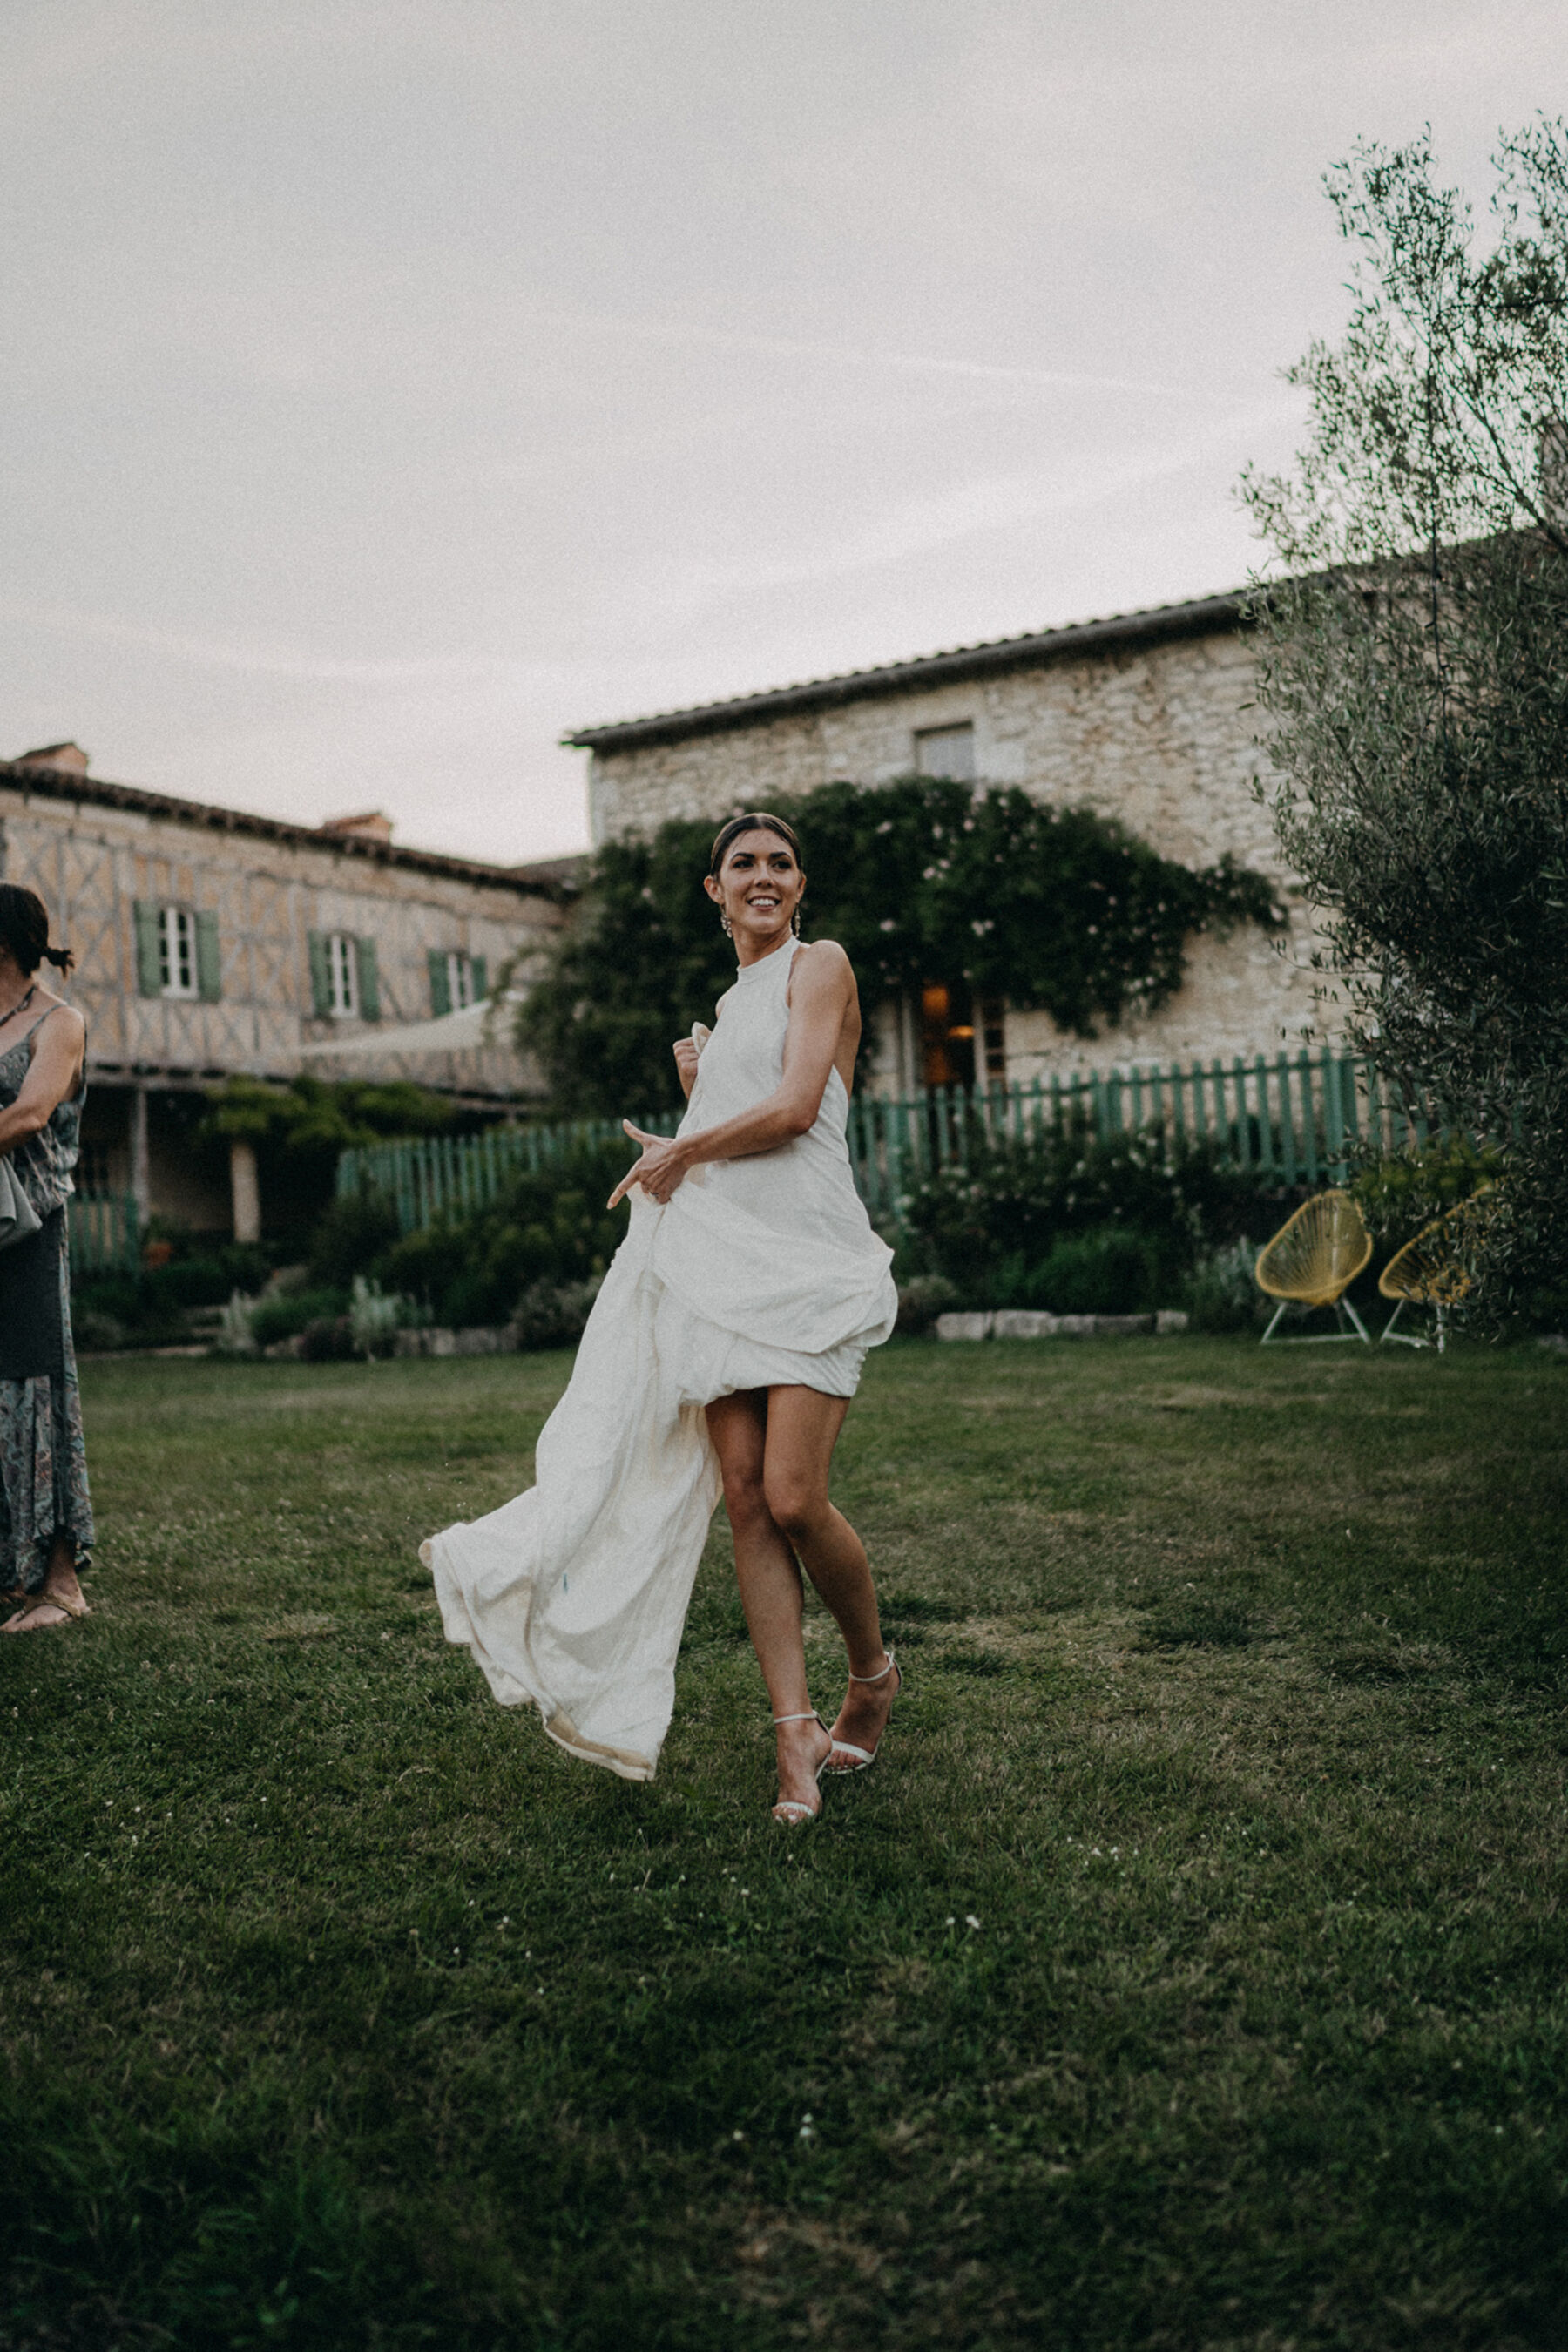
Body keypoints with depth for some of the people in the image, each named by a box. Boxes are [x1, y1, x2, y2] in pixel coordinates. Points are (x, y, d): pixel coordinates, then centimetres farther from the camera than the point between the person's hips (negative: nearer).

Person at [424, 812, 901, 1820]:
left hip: (809, 1256, -6)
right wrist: (695, 1095, 11)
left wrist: (679, 1152, 0)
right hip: (721, 1262, 7)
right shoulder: (730, 1008, 25)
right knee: (745, 1499, -3)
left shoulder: (820, 965, 3)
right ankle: (799, 1740, 1)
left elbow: (794, 1109, -10)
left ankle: (874, 1671, 14)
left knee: (793, 1497, -14)